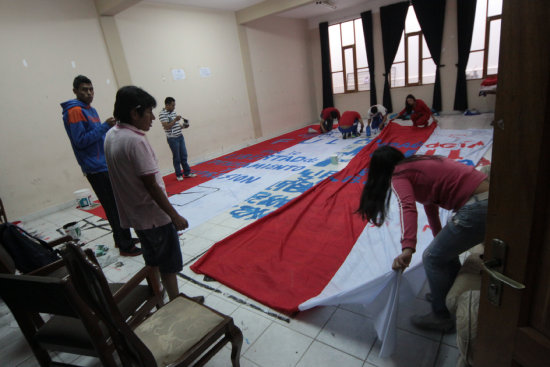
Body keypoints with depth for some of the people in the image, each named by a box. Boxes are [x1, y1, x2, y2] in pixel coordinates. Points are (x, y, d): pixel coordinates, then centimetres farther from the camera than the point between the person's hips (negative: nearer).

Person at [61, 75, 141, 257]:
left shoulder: (91, 110, 17)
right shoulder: (74, 111, -10)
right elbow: (81, 141, -18)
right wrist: (104, 126, -19)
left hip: (107, 165, 9)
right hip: (96, 169, -9)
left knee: (118, 205, 15)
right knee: (114, 208, -4)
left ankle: (123, 238, 28)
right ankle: (125, 246, 5)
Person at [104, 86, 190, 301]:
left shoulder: (111, 136, 4)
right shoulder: (136, 140, -23)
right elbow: (151, 185, -23)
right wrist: (175, 215, -16)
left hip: (133, 215, 9)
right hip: (154, 216, -9)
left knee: (152, 262, 24)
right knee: (168, 266, 8)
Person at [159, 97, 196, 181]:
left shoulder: (173, 112, 11)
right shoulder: (162, 114, -14)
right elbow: (166, 127, -21)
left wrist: (183, 126, 5)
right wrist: (175, 120, -24)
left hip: (180, 136, 7)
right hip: (172, 138, -7)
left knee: (184, 155, 12)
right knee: (176, 157, 2)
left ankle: (187, 172, 23)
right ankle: (178, 175, 16)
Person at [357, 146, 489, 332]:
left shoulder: (398, 175, -5)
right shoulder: (416, 165, 22)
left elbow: (407, 208, -27)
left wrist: (407, 249, -39)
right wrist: (439, 238, 45)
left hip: (477, 208, -10)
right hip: (487, 196, 10)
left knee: (432, 258, 4)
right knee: (446, 250, 25)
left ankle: (441, 317, 21)